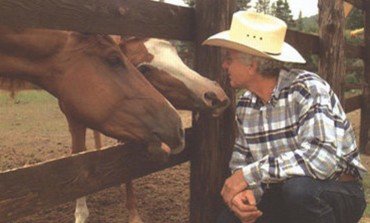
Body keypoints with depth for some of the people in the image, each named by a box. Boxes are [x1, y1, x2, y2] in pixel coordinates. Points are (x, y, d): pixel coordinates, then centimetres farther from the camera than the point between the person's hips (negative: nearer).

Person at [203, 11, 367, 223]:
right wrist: (244, 189, -19)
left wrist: (251, 174, -31)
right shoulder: (245, 104, 0)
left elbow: (323, 157, -34)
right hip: (283, 196, 6)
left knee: (298, 187, -36)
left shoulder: (308, 89, -21)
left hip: (339, 193, -6)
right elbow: (241, 159, 5)